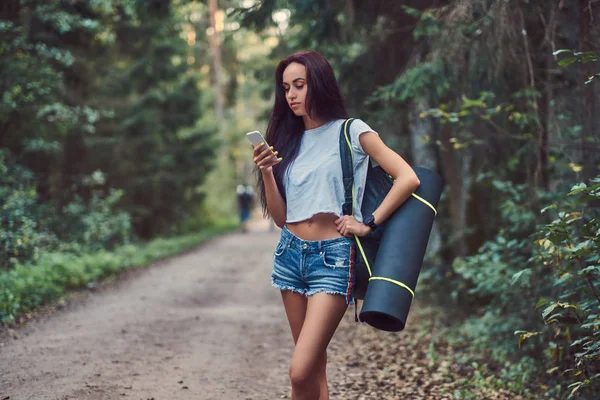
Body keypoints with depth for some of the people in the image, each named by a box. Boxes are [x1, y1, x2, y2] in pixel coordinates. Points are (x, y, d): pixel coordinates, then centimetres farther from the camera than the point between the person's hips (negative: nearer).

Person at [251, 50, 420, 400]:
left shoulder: (352, 131, -2)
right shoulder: (289, 141, 13)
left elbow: (408, 178, -9)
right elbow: (281, 217, 10)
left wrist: (368, 224, -11)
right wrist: (266, 173, -4)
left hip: (333, 256, -6)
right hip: (291, 253, 6)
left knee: (301, 371, -15)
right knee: (314, 366, 9)